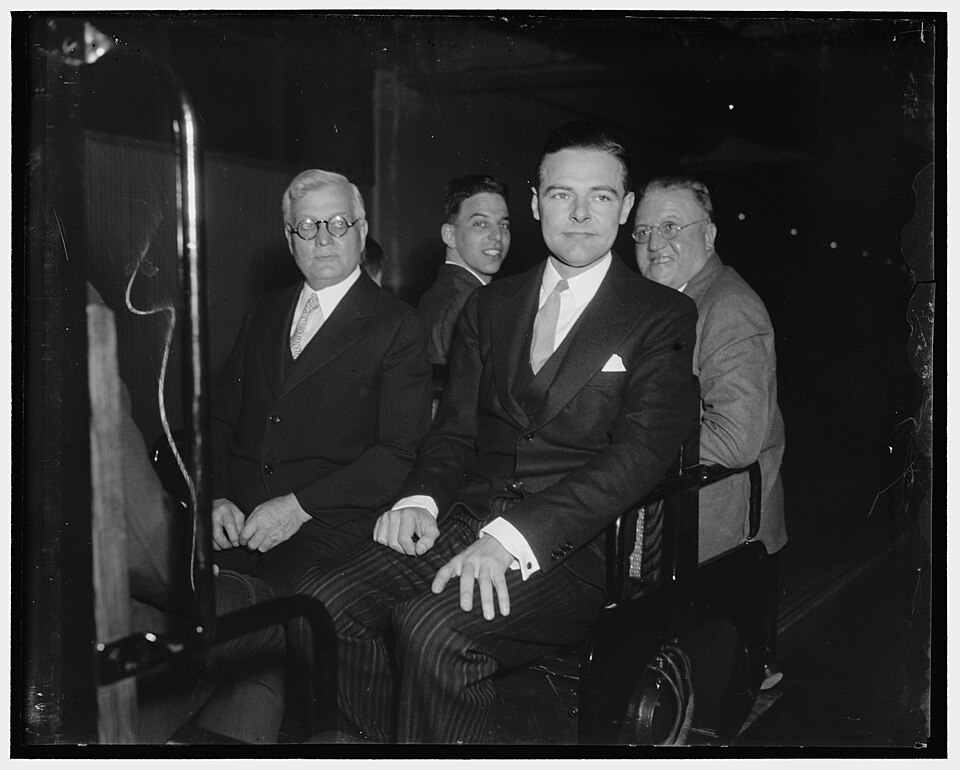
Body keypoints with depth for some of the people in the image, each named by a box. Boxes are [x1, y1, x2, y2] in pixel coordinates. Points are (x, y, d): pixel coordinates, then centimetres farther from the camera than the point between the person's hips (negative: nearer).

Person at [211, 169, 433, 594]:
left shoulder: (398, 327, 1)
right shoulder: (262, 315, 19)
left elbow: (400, 453, -6)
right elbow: (221, 420, 19)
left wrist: (299, 506, -13)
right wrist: (215, 496, -1)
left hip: (329, 525, -4)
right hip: (235, 520, 5)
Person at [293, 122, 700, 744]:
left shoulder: (663, 317, 3)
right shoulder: (491, 305, 19)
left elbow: (640, 454, -10)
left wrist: (512, 536, -21)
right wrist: (422, 500, -6)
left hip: (571, 549, -4)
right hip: (464, 523, 5)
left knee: (434, 629, -32)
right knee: (322, 601, -20)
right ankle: (385, 743, -1)